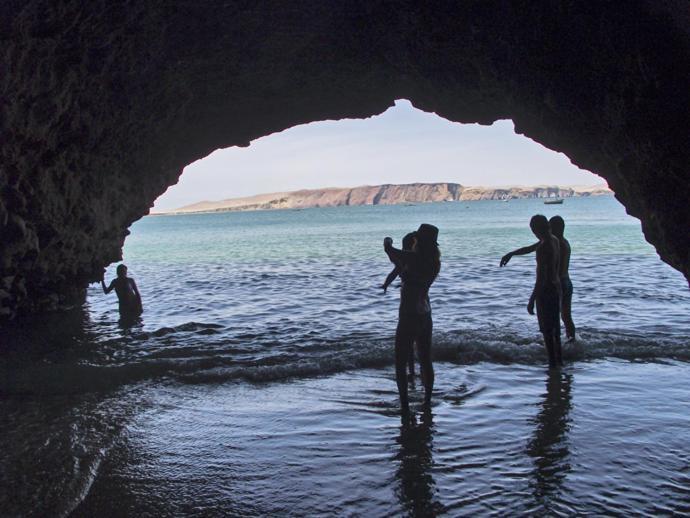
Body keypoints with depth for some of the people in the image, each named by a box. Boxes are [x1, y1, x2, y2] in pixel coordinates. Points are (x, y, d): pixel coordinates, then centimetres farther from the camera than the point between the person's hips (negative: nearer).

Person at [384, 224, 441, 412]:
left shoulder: (413, 258, -18)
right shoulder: (434, 263, 2)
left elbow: (389, 249, -6)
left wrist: (388, 241, 14)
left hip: (408, 318, -7)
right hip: (425, 316, 7)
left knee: (400, 364, 3)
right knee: (426, 362, 16)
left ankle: (405, 406, 0)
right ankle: (427, 402, 23)